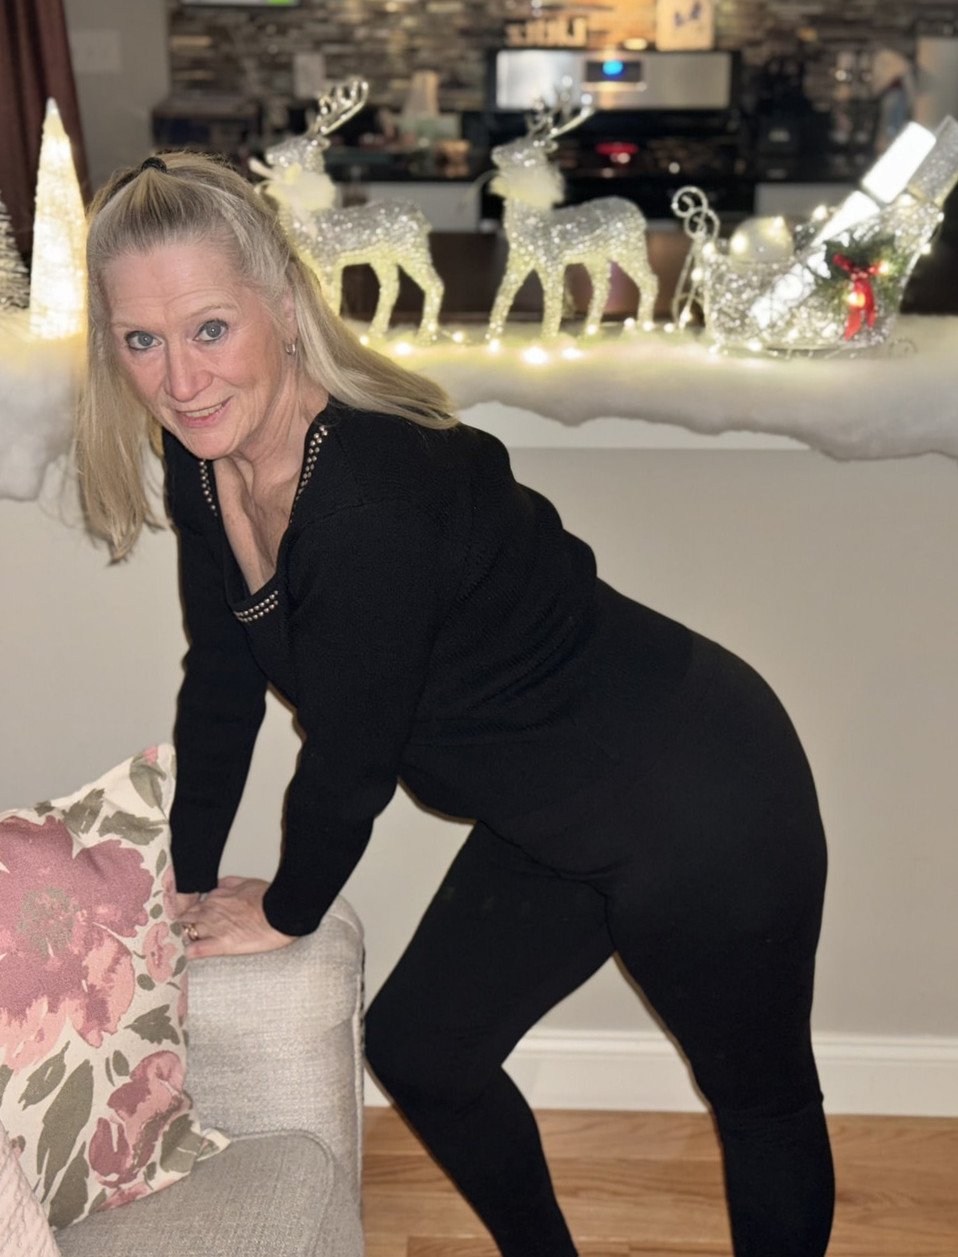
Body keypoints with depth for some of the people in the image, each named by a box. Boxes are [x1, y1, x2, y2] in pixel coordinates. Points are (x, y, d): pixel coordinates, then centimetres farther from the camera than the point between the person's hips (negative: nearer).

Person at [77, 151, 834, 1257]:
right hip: (549, 817, 9)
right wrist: (184, 883, 9)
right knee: (416, 1049, 20)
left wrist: (284, 913, -4)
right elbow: (223, 686, 4)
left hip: (695, 806, -8)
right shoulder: (207, 464, -7)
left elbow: (348, 759, -23)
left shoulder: (375, 495, -34)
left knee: (761, 1099, 15)